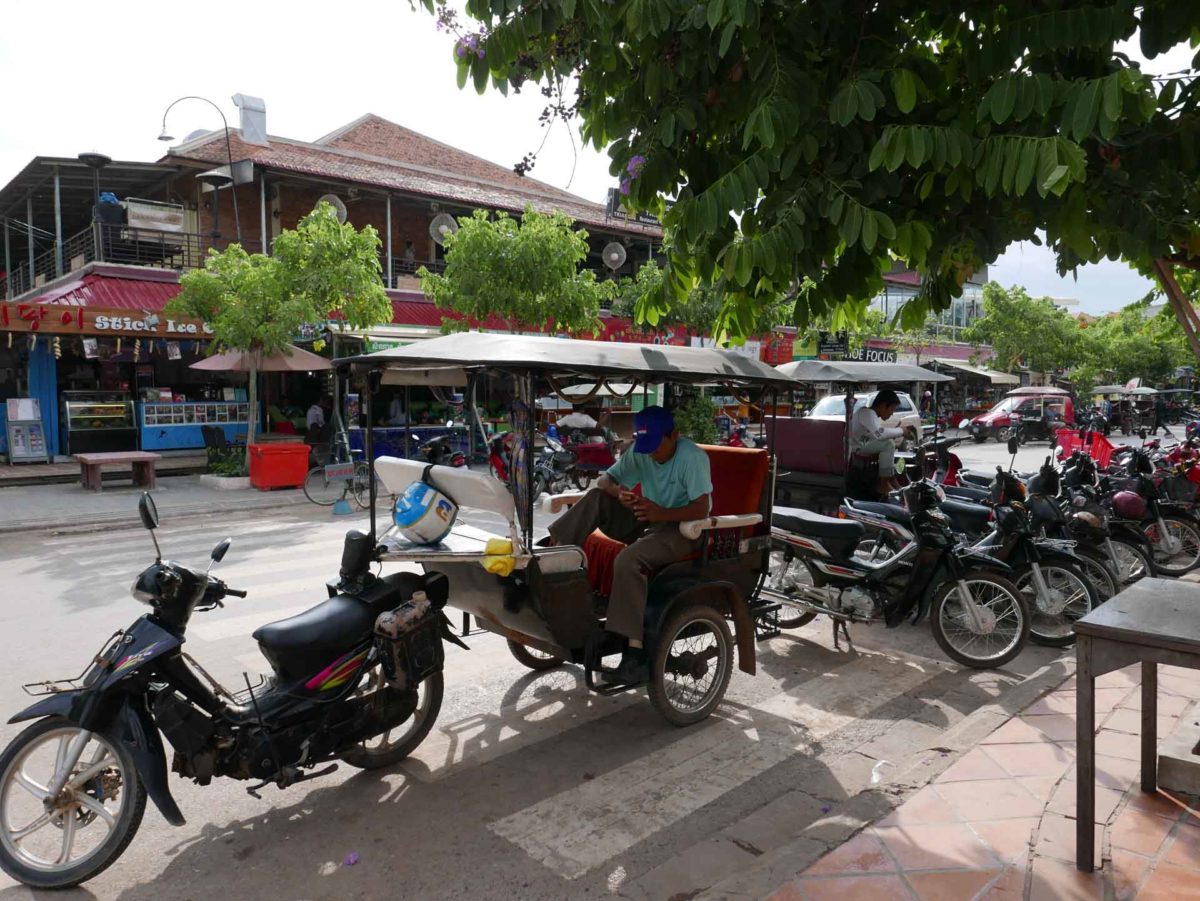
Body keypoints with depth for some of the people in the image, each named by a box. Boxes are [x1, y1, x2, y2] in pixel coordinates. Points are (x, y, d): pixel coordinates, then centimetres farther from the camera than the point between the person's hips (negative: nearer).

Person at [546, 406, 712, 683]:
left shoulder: (693, 457, -19)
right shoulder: (639, 451, 1)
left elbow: (701, 508, -24)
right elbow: (605, 480, 2)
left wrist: (663, 513, -41)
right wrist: (618, 491, -23)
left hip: (684, 529, -7)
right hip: (648, 521, 7)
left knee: (628, 561, -34)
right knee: (596, 498, -13)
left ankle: (636, 650, -34)